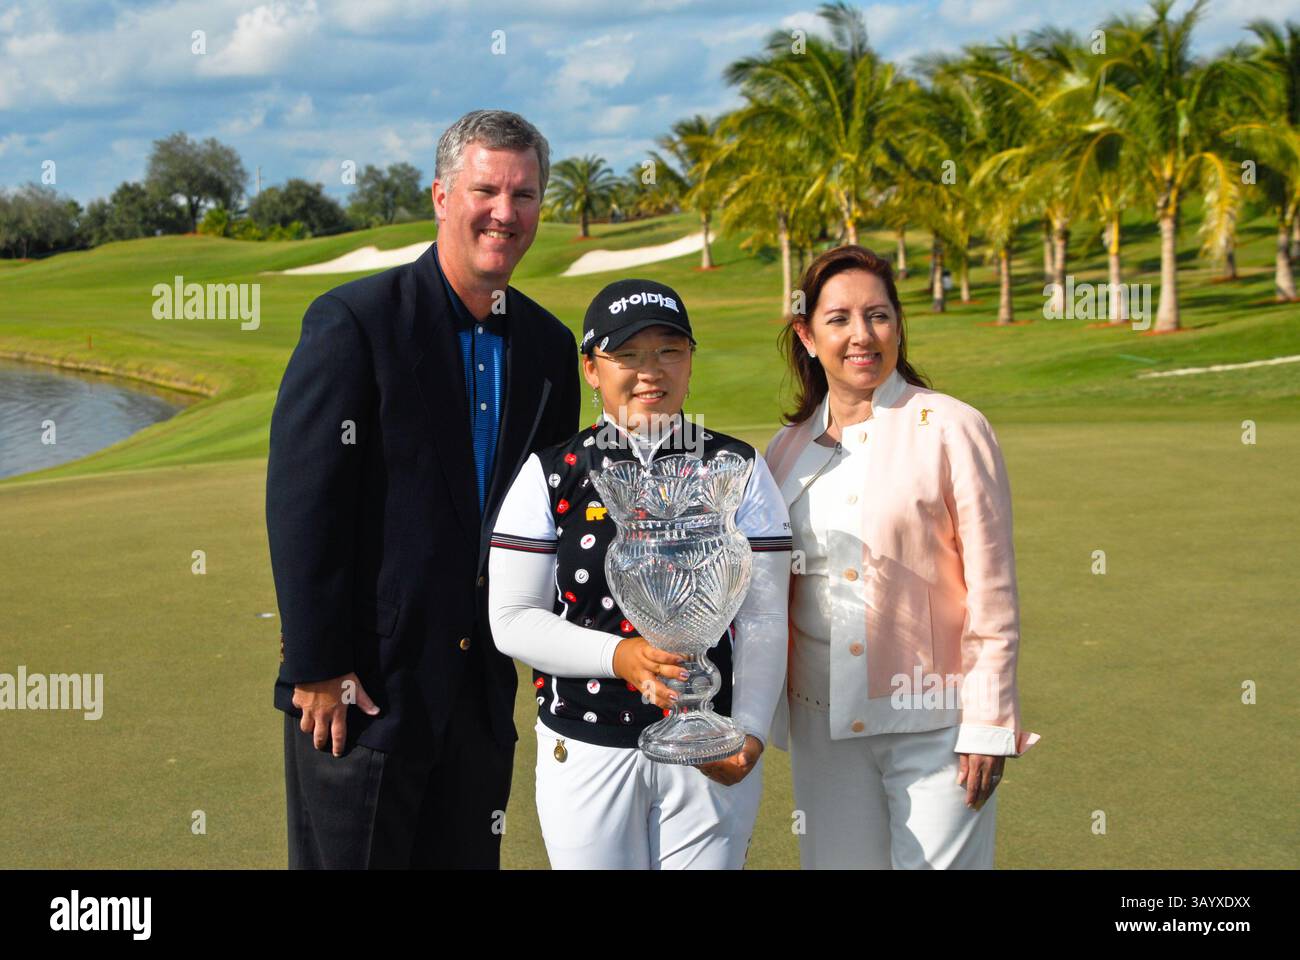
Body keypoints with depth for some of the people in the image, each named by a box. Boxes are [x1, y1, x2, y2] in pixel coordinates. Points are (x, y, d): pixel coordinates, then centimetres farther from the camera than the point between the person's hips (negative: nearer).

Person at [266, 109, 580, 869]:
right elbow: (302, 504, -13)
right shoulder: (355, 321, -10)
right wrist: (317, 668, -15)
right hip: (363, 687, -5)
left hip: (483, 687, 6)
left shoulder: (549, 346, 8)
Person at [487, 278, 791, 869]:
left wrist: (751, 732, -13)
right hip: (586, 753, 0)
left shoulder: (739, 472, 2)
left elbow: (763, 619, -1)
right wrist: (619, 656, -18)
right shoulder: (549, 476, 0)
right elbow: (512, 618, -4)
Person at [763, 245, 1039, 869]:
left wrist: (989, 727, -10)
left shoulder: (950, 430, -8)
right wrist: (768, 718, 12)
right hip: (823, 722, 4)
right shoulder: (788, 448, 7)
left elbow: (993, 594, -8)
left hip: (934, 724, -4)